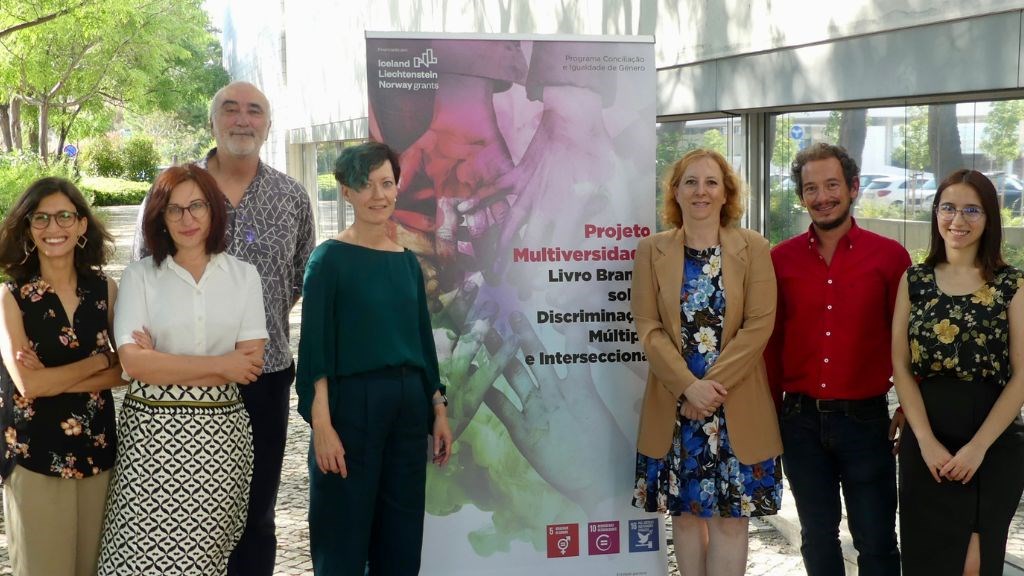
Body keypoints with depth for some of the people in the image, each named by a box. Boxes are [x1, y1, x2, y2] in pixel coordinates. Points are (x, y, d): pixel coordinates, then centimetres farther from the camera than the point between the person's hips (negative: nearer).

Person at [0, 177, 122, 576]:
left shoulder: (105, 289, 2)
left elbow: (128, 369, -2)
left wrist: (58, 379, -14)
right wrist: (99, 361, -10)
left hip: (98, 451, 3)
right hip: (35, 457, -3)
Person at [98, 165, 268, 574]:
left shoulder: (243, 275, 6)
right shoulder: (139, 276, 1)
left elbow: (251, 362, -3)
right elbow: (134, 362, -10)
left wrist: (163, 364, -8)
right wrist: (220, 365, -10)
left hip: (220, 432, 1)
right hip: (152, 431, -1)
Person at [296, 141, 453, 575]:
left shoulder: (407, 261, 10)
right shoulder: (330, 258, -6)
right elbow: (315, 346, -10)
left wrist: (438, 409, 11)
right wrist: (321, 424, -17)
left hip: (409, 404, 6)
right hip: (350, 403, -5)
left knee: (401, 536, 12)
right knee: (343, 539, 3)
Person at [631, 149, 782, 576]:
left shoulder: (753, 248, 0)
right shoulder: (652, 250, 2)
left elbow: (760, 325, -7)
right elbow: (648, 328, -3)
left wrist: (712, 385, -15)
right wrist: (689, 386, -16)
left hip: (737, 407, -1)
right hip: (674, 405, 1)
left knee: (730, 517, 3)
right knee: (685, 514, 9)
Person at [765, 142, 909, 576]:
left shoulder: (889, 256, -4)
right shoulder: (781, 259, 1)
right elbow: (771, 340, 6)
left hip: (865, 419, -2)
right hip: (801, 421, 2)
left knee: (876, 541, 6)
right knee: (817, 537, 15)